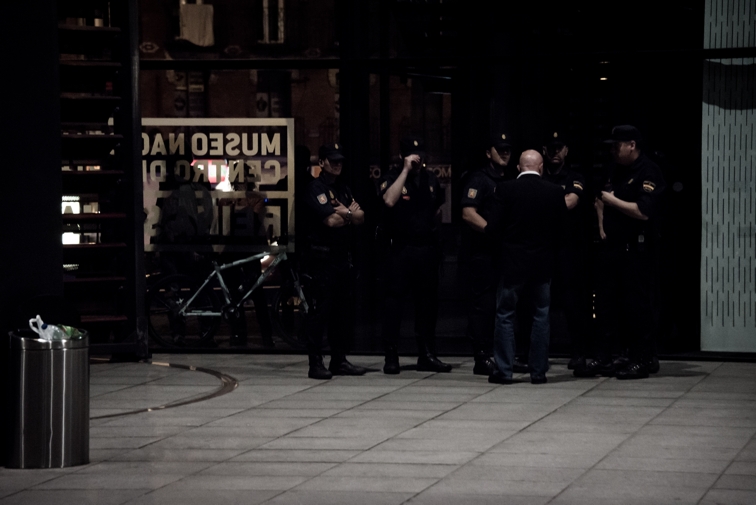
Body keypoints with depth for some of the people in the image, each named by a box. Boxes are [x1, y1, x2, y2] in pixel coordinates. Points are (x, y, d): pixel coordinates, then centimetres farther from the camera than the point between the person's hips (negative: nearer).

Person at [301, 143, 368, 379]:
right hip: (320, 256, -8)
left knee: (341, 311, 10)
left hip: (342, 257, 8)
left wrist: (343, 212, -9)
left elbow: (360, 218, 9)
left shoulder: (343, 189, 19)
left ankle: (339, 360, 16)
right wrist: (349, 213, 0)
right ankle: (316, 363, -6)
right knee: (319, 312, -7)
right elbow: (330, 220, -18)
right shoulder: (315, 188, -6)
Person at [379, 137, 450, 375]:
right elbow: (389, 200, -24)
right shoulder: (393, 179, -3)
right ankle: (391, 356, 0)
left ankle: (427, 355, 16)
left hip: (427, 247, 5)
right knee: (394, 300, -4)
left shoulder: (431, 180, 13)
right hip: (400, 248, -5)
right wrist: (406, 170, -21)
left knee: (427, 301, 9)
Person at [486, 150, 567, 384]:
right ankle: (538, 371, 10)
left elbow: (493, 227, -10)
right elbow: (561, 226, 4)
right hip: (543, 263, 2)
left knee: (505, 315, 6)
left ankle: (503, 371, 4)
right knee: (540, 317, 10)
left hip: (512, 261, -2)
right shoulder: (555, 192, -3)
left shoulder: (505, 190, -9)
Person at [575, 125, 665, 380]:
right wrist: (602, 226, 15)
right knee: (605, 303, 8)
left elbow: (643, 211, -23)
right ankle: (602, 358, 12)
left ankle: (641, 360, 1)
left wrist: (613, 201, -13)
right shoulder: (615, 170, 16)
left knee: (637, 305, -5)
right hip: (612, 245, 9)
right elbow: (600, 199, 30)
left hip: (637, 251, -9)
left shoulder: (648, 173, -12)